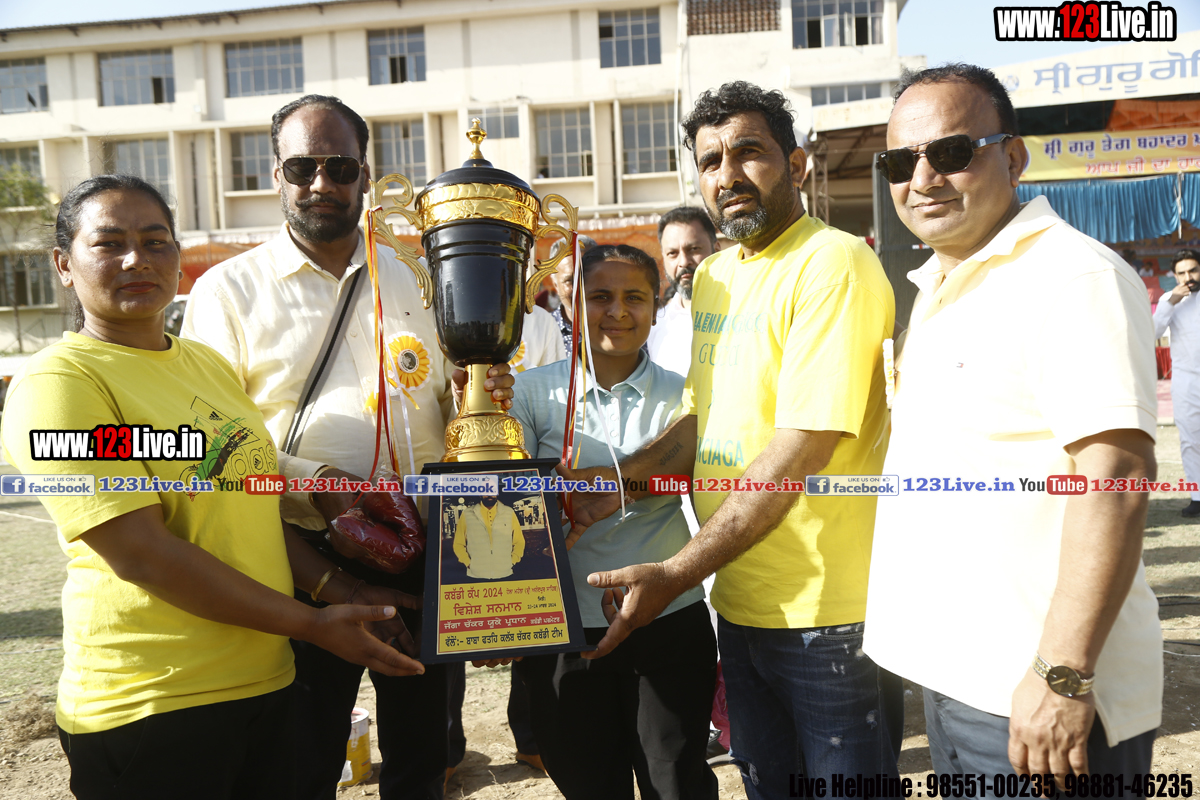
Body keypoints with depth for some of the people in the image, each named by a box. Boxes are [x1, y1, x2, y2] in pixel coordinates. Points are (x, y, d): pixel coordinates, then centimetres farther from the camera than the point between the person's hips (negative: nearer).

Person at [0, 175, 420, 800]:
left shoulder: (207, 363, 11)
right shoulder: (56, 380, -12)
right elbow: (139, 553, -20)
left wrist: (338, 590, 1)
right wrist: (310, 624, -17)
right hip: (150, 705, -6)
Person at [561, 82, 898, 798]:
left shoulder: (834, 263, -15)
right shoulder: (713, 277, 11)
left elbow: (802, 449, -23)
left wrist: (674, 575, -22)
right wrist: (620, 481, -1)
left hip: (829, 612, -7)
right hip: (739, 604, 7)